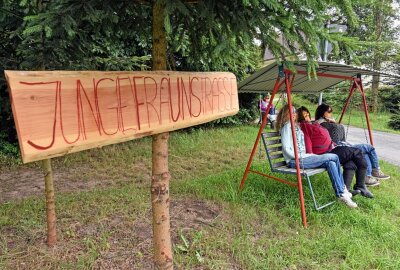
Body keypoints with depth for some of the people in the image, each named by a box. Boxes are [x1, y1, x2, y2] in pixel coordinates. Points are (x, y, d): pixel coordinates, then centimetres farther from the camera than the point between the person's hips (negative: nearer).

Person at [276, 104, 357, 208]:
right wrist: (302, 157, -14)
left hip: (303, 157, 8)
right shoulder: (287, 127, -8)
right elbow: (286, 149, -15)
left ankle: (341, 194, -8)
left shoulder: (295, 126, 20)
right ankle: (342, 191, -7)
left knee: (330, 162, -12)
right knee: (334, 157, -15)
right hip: (295, 161, -8)